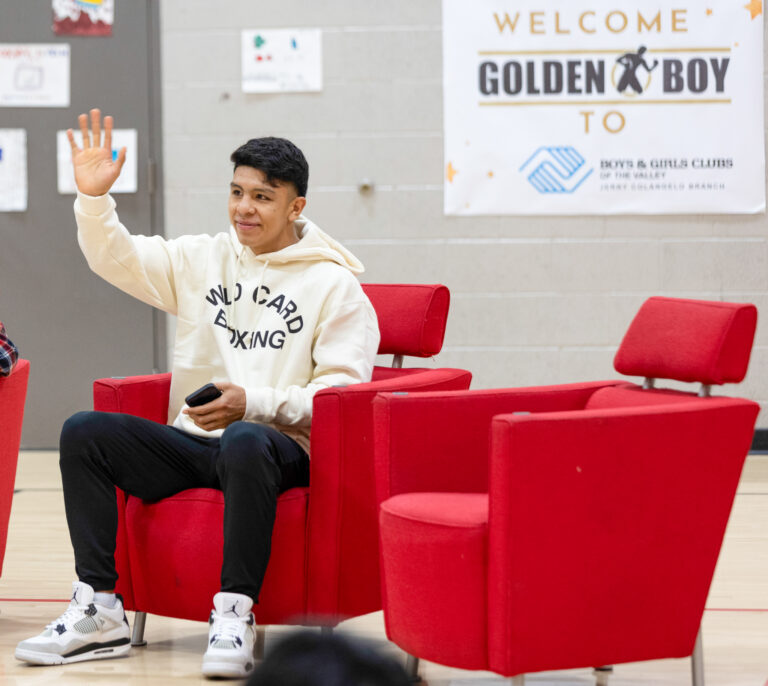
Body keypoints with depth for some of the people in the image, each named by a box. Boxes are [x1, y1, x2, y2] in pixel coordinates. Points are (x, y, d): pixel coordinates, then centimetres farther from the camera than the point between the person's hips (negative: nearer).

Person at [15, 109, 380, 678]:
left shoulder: (334, 285, 1)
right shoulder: (201, 260, 16)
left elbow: (340, 393, -7)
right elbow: (117, 259, 11)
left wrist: (254, 403, -19)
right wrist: (94, 197, -8)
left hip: (274, 447, -5)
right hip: (191, 445, 5)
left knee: (244, 441, -40)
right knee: (85, 432, -16)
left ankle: (235, 615, -34)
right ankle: (99, 613, -18)